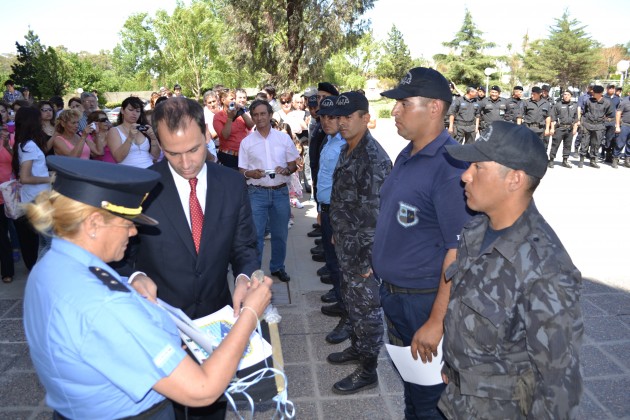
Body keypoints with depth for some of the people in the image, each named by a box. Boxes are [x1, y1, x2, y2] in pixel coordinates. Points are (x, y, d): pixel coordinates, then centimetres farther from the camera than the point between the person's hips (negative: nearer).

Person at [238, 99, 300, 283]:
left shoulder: (284, 138, 5)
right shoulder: (246, 142, 3)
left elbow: (294, 164, 9)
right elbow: (241, 170, 4)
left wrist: (286, 170, -14)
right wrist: (251, 173, -19)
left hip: (281, 192, 2)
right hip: (257, 192, -1)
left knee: (280, 234, 13)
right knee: (255, 234, -4)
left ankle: (277, 267, 31)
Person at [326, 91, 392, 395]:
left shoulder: (373, 158, -23)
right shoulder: (347, 151, 7)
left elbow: (376, 213, -23)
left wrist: (369, 258, -21)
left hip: (362, 249, -9)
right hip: (346, 245, 9)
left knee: (367, 307, 6)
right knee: (351, 300, 23)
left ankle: (368, 370, 23)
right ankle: (358, 347, 44)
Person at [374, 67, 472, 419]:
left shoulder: (450, 165, -23)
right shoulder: (406, 156, 4)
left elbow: (459, 252, -24)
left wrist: (436, 322, -22)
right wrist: (381, 264, 12)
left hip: (425, 301, -8)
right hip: (394, 294, 8)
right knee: (410, 385, 27)